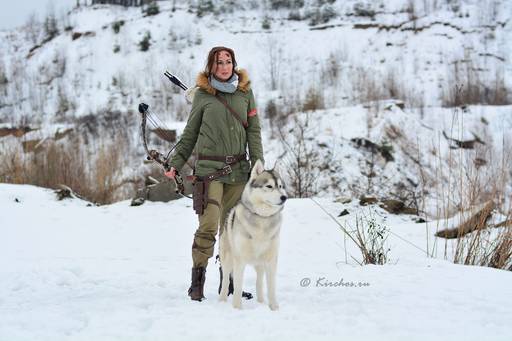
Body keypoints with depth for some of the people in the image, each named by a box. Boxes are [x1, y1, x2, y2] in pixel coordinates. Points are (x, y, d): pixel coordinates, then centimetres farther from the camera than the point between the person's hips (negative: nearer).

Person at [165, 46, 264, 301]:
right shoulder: (202, 94, 3)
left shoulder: (245, 92, 9)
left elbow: (254, 130, 10)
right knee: (208, 225, -12)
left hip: (238, 169, 3)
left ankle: (228, 282, 16)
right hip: (209, 167, -3)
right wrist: (176, 163, 4)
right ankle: (197, 281, -1)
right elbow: (190, 133, 9)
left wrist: (258, 163, 1)